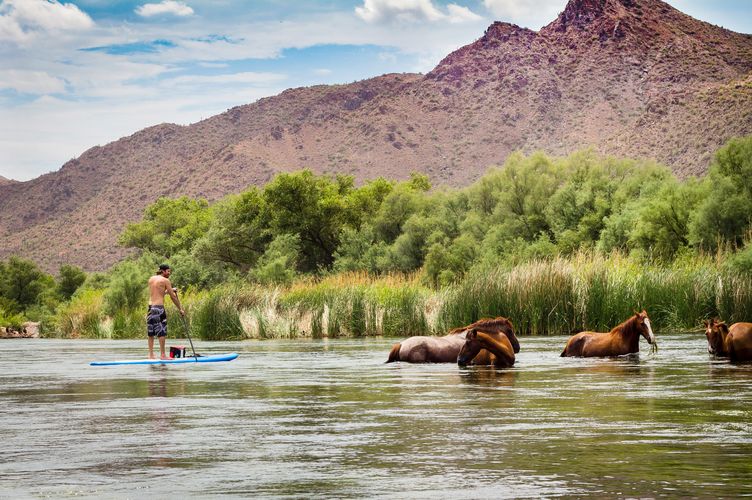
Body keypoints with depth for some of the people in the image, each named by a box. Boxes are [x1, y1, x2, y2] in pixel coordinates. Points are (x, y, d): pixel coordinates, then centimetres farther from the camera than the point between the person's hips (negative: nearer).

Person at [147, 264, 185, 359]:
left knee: (151, 333, 9)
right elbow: (173, 297, -3)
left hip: (150, 307, 7)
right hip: (159, 307, -7)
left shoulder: (151, 279, 14)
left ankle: (151, 355, 10)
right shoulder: (165, 280, -4)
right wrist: (180, 309, 4)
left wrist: (169, 290, 27)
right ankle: (162, 355, -4)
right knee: (162, 332, -3)